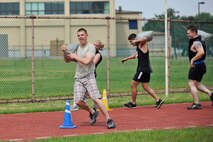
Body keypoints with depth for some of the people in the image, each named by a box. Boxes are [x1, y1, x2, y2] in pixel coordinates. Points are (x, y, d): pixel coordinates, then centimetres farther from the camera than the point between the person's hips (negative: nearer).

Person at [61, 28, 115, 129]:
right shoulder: (76, 47, 13)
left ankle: (108, 120, -12)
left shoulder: (91, 47, -6)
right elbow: (67, 60, 18)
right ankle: (92, 112, 19)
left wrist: (75, 57, -10)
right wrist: (64, 52, -1)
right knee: (78, 101, -8)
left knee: (96, 99, -17)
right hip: (78, 78, 5)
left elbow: (86, 61, -21)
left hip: (89, 77, -5)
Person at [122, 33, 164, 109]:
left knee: (133, 85, -2)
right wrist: (126, 58, 43)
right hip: (145, 69, 10)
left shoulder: (142, 44, -10)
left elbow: (145, 39, -35)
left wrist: (136, 41, -26)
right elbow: (137, 55, 39)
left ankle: (133, 103, 9)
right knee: (145, 86, 10)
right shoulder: (139, 46, 19)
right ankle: (158, 100, 6)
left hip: (143, 69, -10)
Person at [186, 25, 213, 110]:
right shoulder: (199, 41, 16)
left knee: (191, 83, -8)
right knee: (197, 84, 19)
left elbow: (201, 52, -32)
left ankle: (196, 104, -10)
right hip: (201, 65, 10)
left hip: (196, 65, -10)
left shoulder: (196, 42, -16)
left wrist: (193, 59, -25)